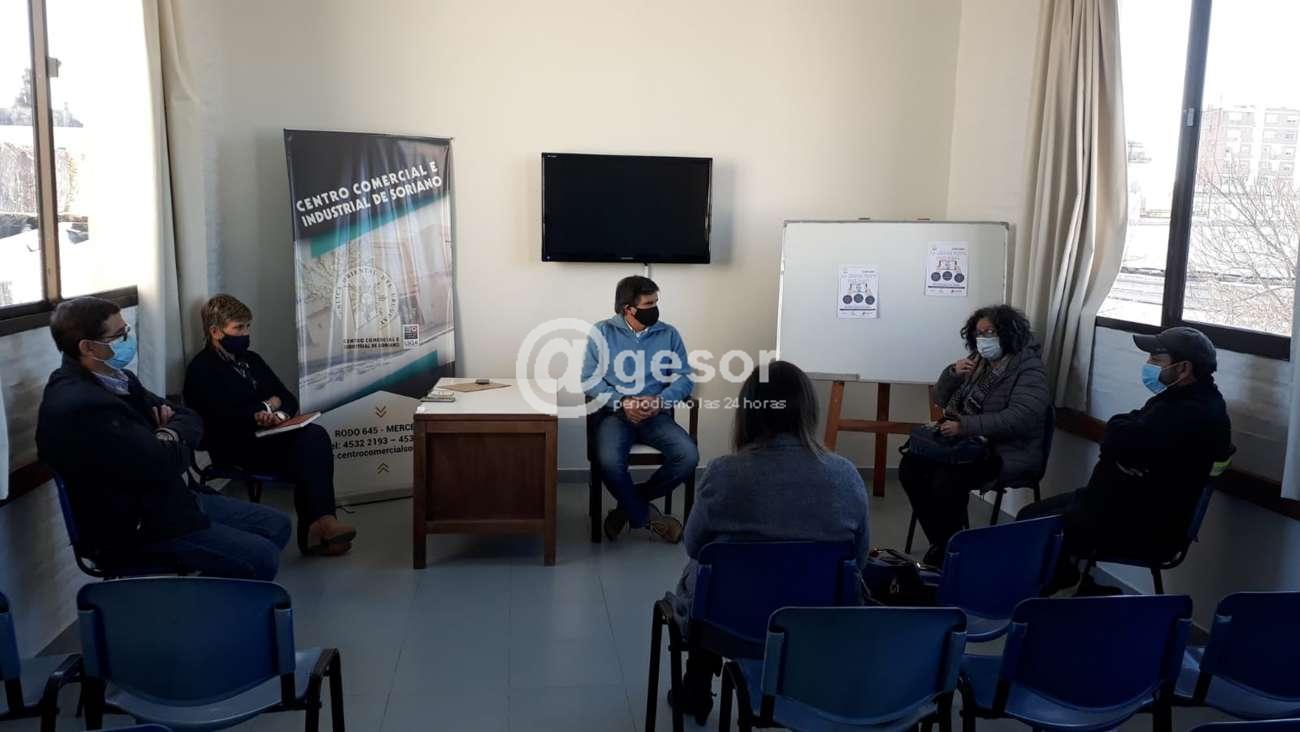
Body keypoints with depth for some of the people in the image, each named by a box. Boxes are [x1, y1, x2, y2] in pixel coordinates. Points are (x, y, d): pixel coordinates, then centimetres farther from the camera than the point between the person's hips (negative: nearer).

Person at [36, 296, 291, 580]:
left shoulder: (115, 378, 7)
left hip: (170, 498, 10)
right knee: (262, 559, -14)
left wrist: (170, 434, -11)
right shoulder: (79, 406, -25)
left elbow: (189, 419, 11)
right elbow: (163, 464, -28)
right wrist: (175, 440, -6)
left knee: (277, 525, 9)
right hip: (135, 528, -10)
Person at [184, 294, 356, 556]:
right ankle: (318, 524, -22)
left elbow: (288, 399, 15)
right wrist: (267, 405, -3)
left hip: (267, 437, 6)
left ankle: (319, 524, -30)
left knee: (316, 435, -26)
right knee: (308, 451, -28)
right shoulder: (201, 370, -3)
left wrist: (280, 415, -10)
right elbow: (224, 418, -17)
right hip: (236, 449, -6)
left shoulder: (251, 359, 21)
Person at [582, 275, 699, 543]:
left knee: (689, 456, -24)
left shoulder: (669, 334, 6)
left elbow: (685, 378, 4)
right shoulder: (602, 333, 1)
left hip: (656, 415, 2)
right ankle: (645, 516, -6)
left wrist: (661, 400, -16)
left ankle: (630, 506, -3)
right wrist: (623, 402, -16)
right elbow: (589, 380, -1)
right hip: (615, 413, -2)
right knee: (609, 462, -33)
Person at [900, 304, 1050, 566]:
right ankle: (941, 543, -2)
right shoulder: (977, 362, 11)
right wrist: (953, 373, -7)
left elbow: (1018, 419, -26)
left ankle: (947, 549, -8)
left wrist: (965, 426, -30)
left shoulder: (1029, 370, -10)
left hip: (1007, 453, -7)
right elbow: (941, 400, 14)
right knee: (910, 466, -12)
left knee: (947, 480, -30)